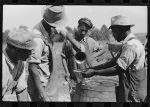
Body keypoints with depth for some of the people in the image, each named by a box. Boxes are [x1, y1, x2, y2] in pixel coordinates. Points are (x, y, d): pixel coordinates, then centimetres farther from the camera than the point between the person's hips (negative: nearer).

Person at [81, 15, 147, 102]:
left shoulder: (130, 46, -21)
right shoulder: (128, 43, 13)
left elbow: (118, 69, -25)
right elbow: (115, 61, 15)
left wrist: (94, 72, -18)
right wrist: (94, 68, 8)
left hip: (132, 94, -10)